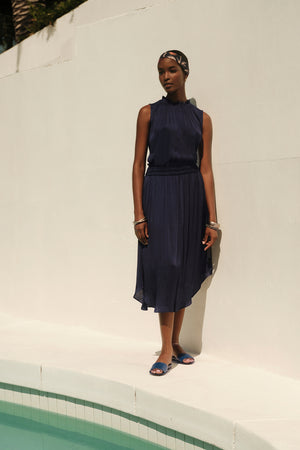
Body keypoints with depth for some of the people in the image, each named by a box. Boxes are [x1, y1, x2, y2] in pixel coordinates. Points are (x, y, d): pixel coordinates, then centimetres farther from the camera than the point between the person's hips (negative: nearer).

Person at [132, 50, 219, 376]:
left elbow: (206, 170, 5)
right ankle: (167, 349, -2)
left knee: (184, 270, 5)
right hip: (158, 193, -2)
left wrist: (212, 220, -1)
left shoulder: (201, 119, 9)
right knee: (165, 266, -9)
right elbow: (138, 164, 1)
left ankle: (175, 343, 17)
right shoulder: (149, 113, 5)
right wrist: (139, 214, -7)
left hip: (191, 195, 2)